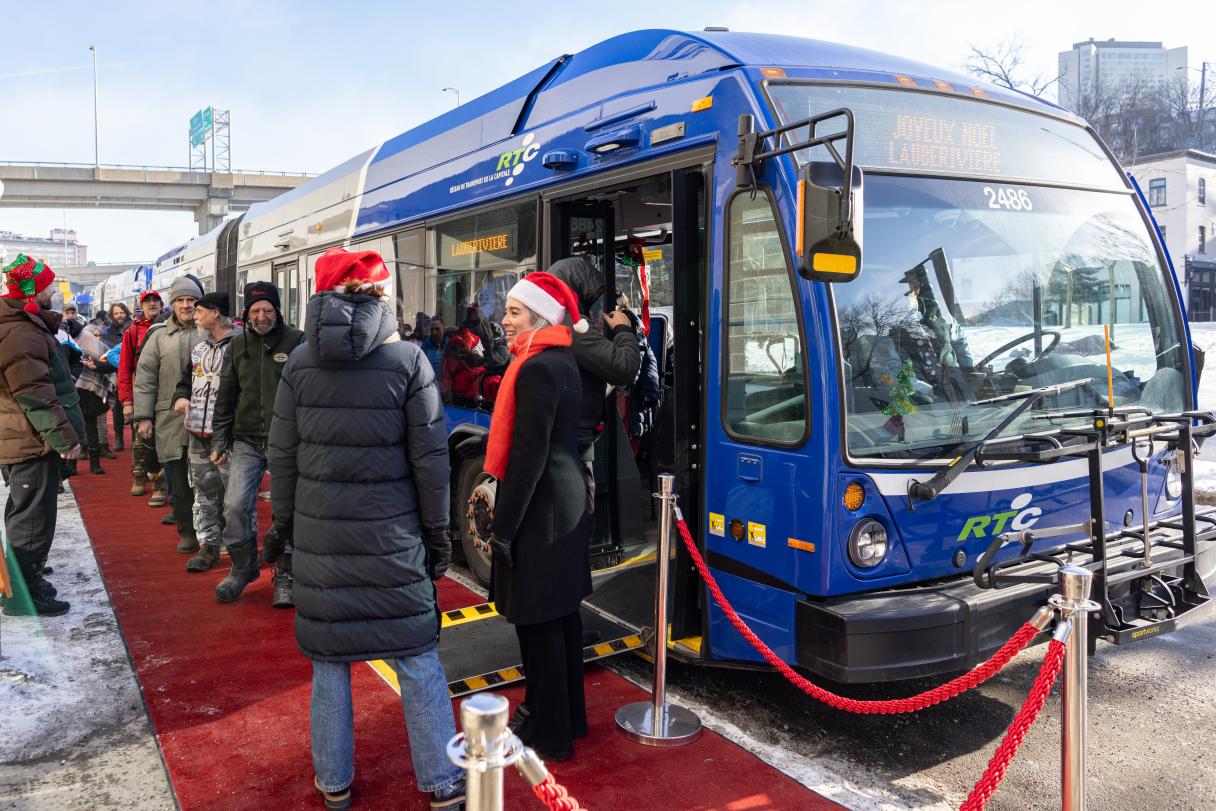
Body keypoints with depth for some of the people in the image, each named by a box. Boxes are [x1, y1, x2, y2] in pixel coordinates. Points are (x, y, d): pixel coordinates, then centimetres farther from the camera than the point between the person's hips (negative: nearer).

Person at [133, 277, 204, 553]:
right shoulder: (159, 336, 7)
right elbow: (145, 378, 6)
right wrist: (143, 417, 1)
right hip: (171, 418, 1)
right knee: (178, 479, 5)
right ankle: (186, 530, 16)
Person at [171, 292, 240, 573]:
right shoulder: (199, 348, 17)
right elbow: (186, 380, 25)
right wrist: (181, 397, 3)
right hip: (198, 434, 8)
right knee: (204, 494, 12)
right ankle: (208, 547, 22)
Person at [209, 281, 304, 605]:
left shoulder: (297, 341, -4)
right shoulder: (238, 345, 9)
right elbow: (226, 397, 14)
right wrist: (219, 440, 10)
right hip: (246, 441, 3)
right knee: (236, 505, -4)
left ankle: (285, 576, 19)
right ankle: (243, 568, 18)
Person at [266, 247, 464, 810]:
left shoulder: (300, 363, 0)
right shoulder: (407, 359, -7)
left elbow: (283, 457, 3)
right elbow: (430, 457, -6)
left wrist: (282, 525, 15)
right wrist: (438, 531, 3)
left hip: (319, 532, 2)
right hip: (391, 533, -2)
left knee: (327, 657, 14)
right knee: (417, 657, 8)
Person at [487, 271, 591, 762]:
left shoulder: (536, 369, -19)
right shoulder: (564, 360, 10)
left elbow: (529, 455, -22)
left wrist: (503, 528, -18)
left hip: (540, 509, -10)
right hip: (567, 501, 10)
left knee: (537, 621, 1)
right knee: (561, 614, 18)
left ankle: (549, 735, 14)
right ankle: (569, 715, 32)